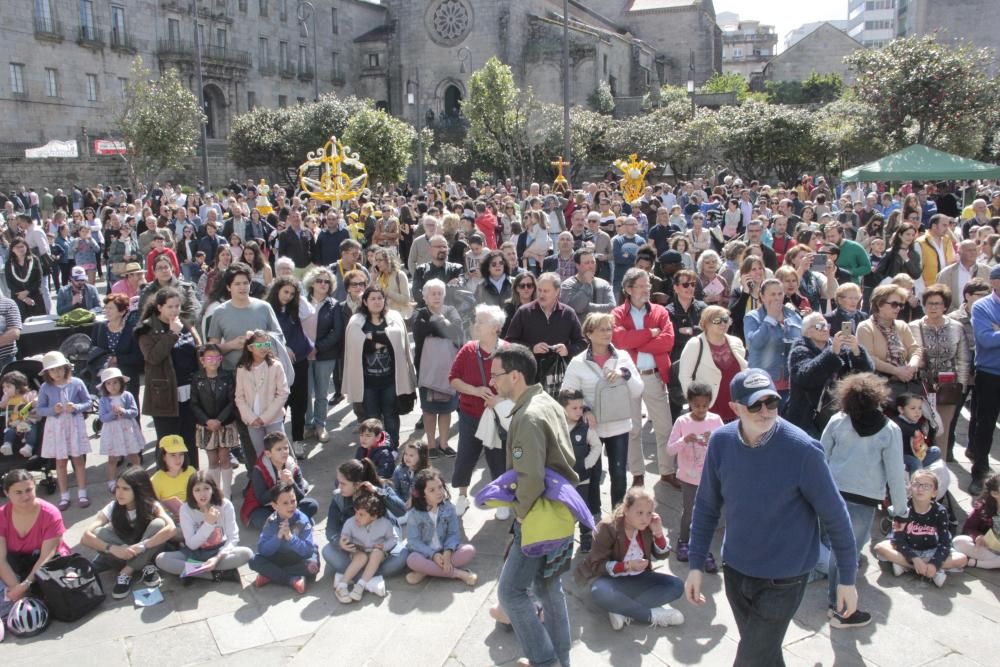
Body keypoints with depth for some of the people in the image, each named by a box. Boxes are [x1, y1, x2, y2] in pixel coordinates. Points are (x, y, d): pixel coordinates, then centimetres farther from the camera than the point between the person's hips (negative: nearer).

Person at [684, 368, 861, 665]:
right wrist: (696, 565, 0)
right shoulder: (720, 441, -10)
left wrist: (847, 579, -5)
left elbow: (835, 515, -12)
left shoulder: (802, 449, -21)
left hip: (783, 578, -4)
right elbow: (706, 506, 1)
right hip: (735, 569, 4)